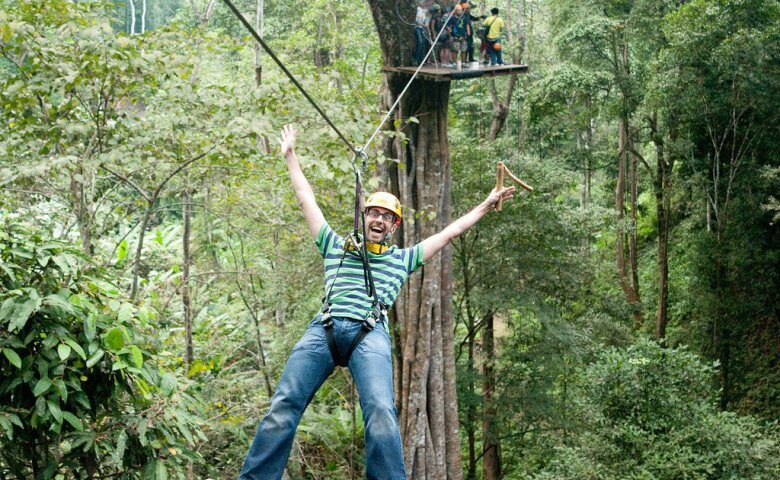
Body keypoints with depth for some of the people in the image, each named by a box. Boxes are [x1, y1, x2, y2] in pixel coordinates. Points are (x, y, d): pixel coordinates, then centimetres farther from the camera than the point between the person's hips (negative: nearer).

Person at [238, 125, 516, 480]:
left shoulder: (402, 259, 29)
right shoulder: (336, 248, 31)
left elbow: (450, 232, 32)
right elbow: (306, 200, 37)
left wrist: (486, 206, 34)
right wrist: (290, 156, 42)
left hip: (370, 333, -1)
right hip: (324, 328, 1)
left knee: (380, 411, -27)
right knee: (283, 406, -18)